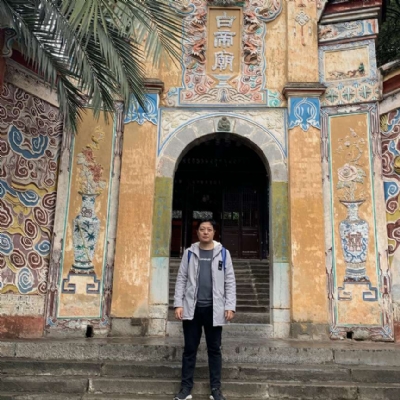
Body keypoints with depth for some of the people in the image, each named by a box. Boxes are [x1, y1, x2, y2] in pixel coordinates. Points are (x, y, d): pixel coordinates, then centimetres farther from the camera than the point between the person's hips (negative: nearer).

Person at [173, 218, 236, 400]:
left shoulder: (223, 253, 4)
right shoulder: (189, 253, 6)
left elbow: (230, 281, 2)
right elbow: (181, 279, 4)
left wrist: (230, 306, -6)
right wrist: (178, 304, -3)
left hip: (214, 308, -1)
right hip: (192, 307, 1)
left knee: (214, 349, 8)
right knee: (190, 349, 7)